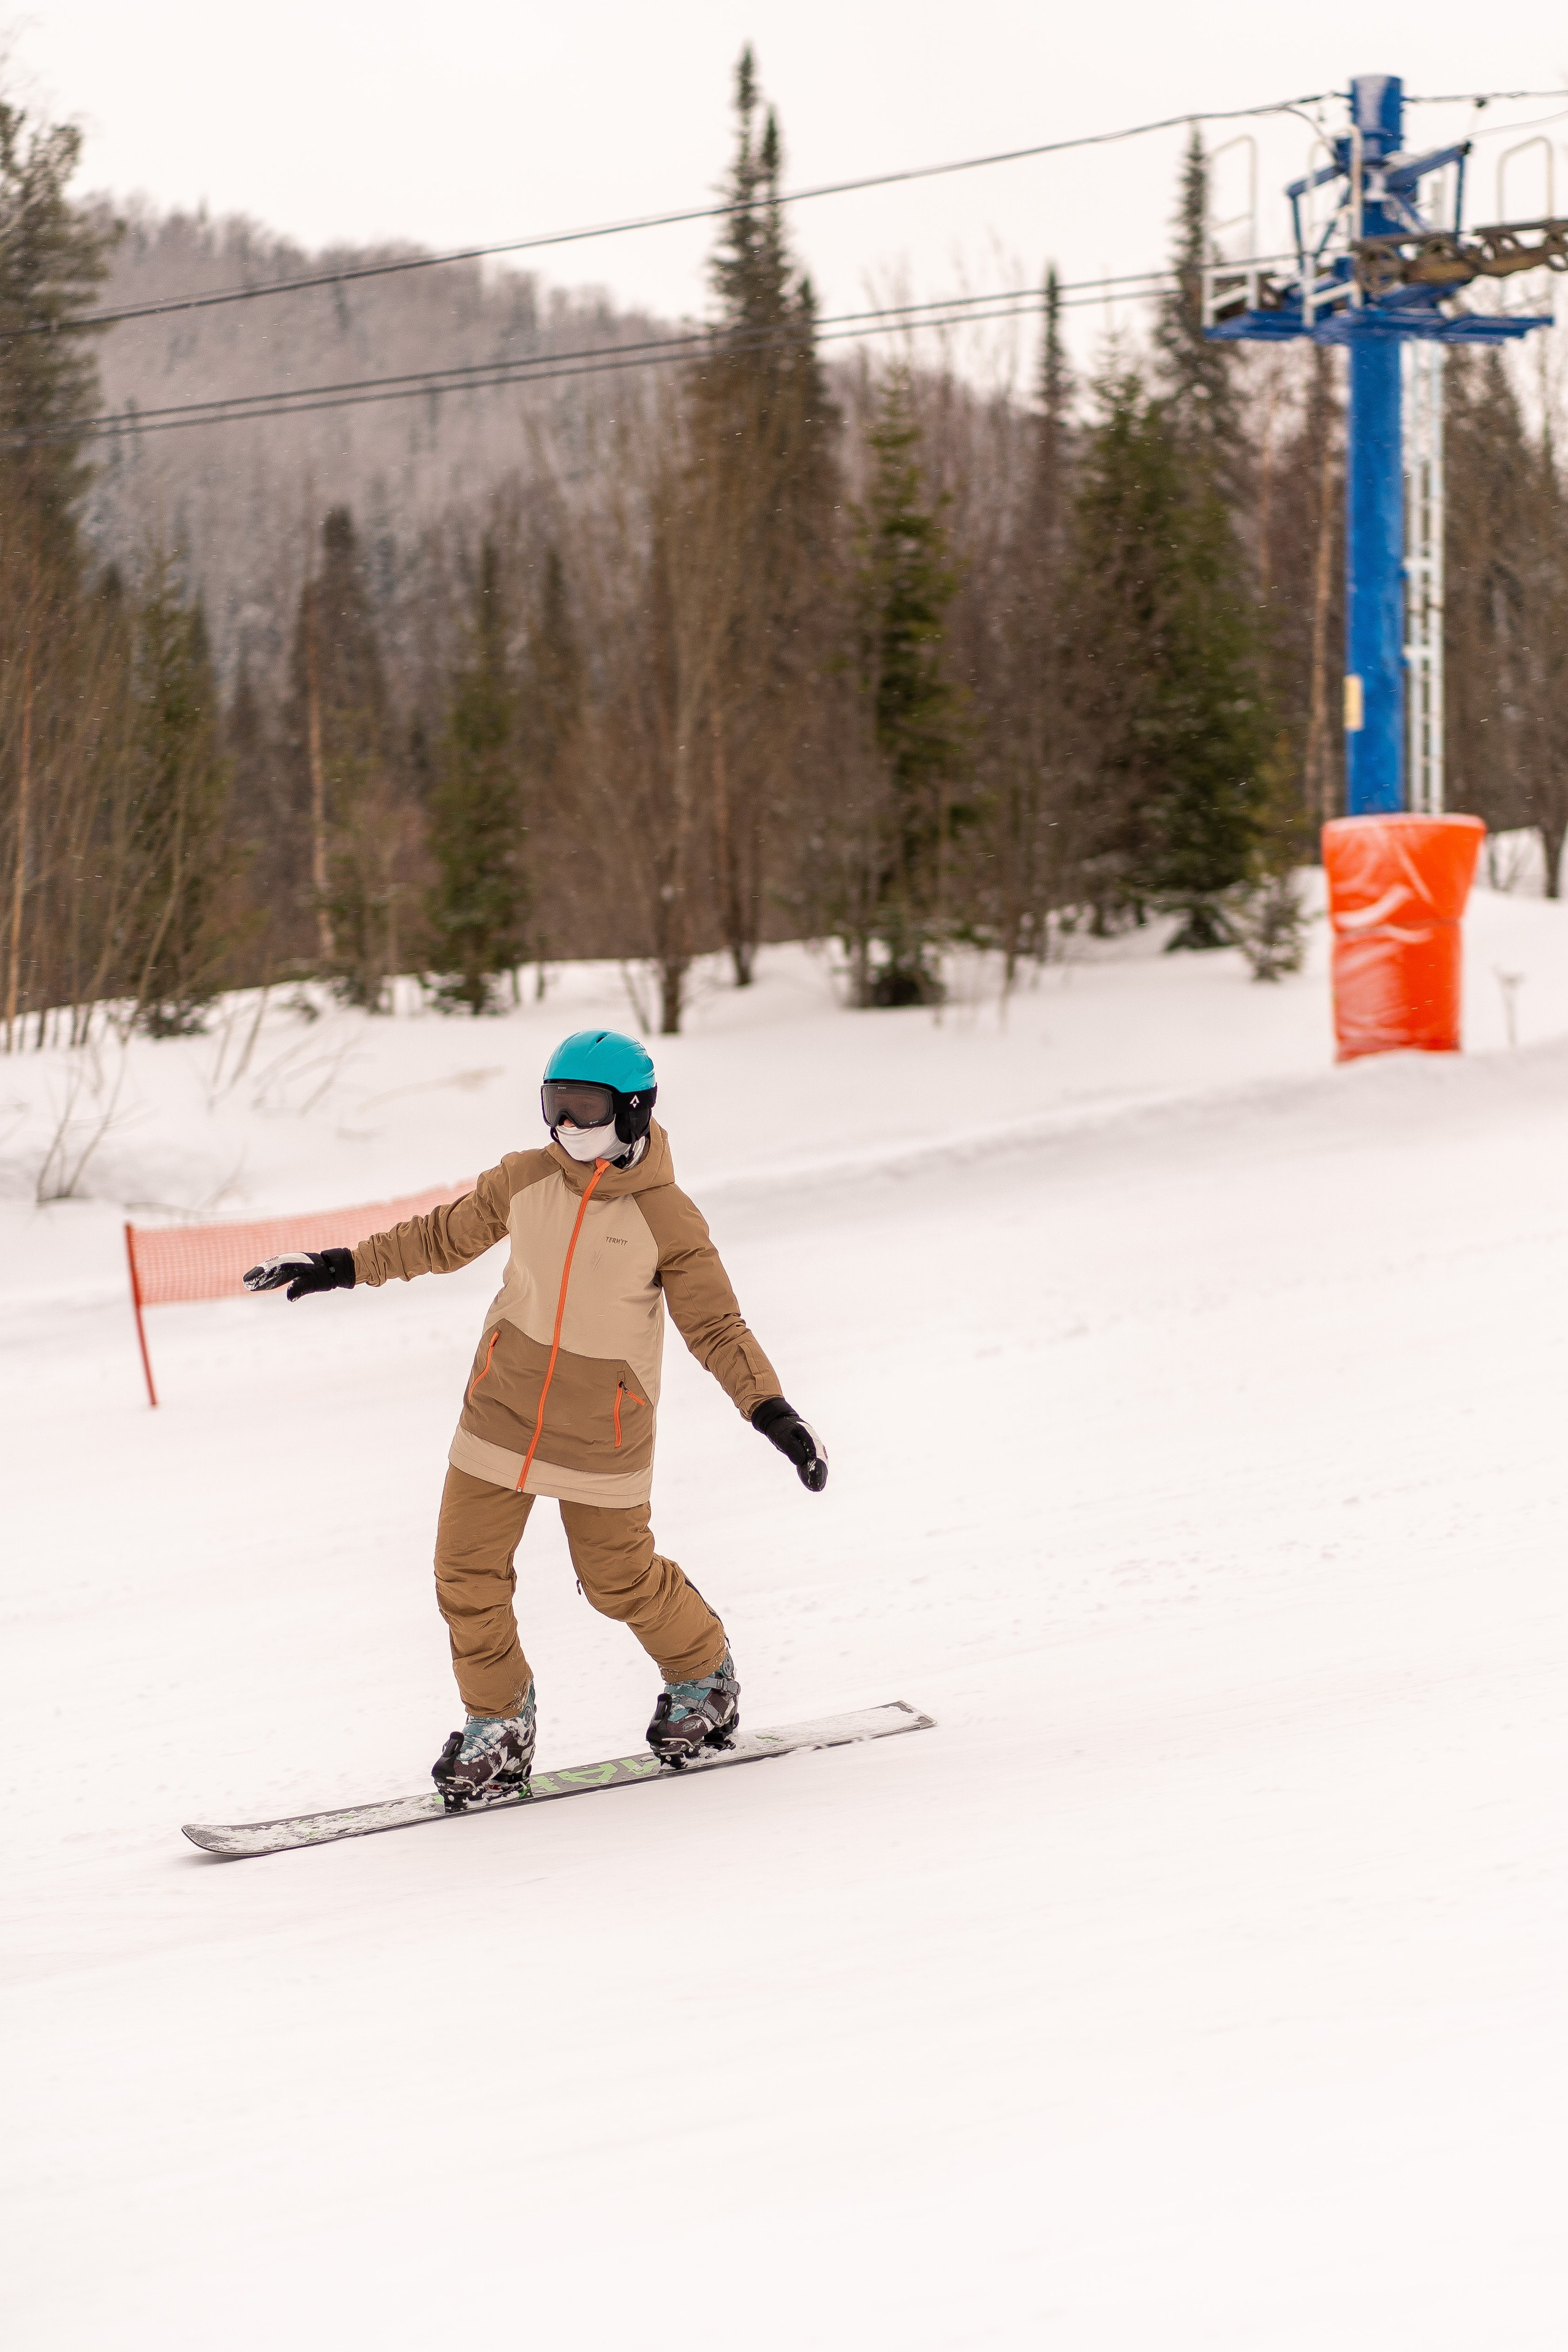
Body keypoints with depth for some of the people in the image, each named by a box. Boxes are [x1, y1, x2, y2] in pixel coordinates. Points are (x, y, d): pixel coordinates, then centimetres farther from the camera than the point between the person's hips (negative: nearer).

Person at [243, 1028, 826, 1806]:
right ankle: (496, 1727, 16)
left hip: (602, 1437, -4)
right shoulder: (525, 1181, -2)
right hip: (502, 1412, 4)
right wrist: (342, 1267, 13)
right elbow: (444, 1238, 13)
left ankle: (704, 1674, 35)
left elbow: (715, 1326, -12)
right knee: (467, 1570, -1)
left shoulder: (665, 1218, -13)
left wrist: (771, 1411, -23)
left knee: (619, 1578, 6)